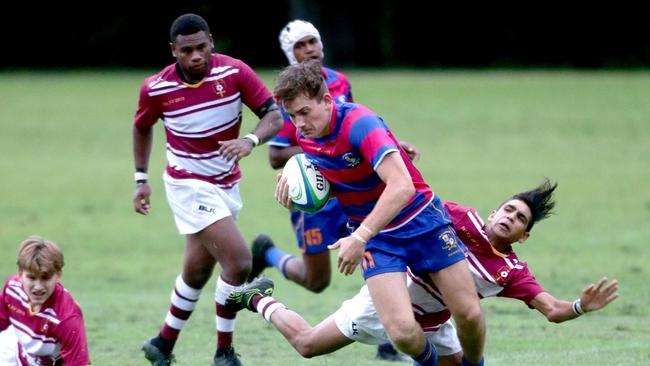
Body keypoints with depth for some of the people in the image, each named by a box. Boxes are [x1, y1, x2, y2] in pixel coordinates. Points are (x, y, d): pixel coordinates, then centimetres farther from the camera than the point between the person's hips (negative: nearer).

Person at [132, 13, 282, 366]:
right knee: (238, 262, -17)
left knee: (198, 271, 16)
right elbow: (142, 127, 7)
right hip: (188, 186, -4)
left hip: (226, 184, 4)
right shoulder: (156, 89, -13)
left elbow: (274, 115, -15)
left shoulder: (234, 72, -13)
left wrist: (250, 140, -34)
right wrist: (141, 179, 8)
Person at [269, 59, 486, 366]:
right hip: (375, 236, 4)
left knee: (469, 314, -2)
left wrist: (359, 238, -41)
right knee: (402, 331, -16)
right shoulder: (305, 136, -6)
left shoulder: (359, 123, -28)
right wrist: (294, 192, -10)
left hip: (422, 221, -4)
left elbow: (401, 187, -38)